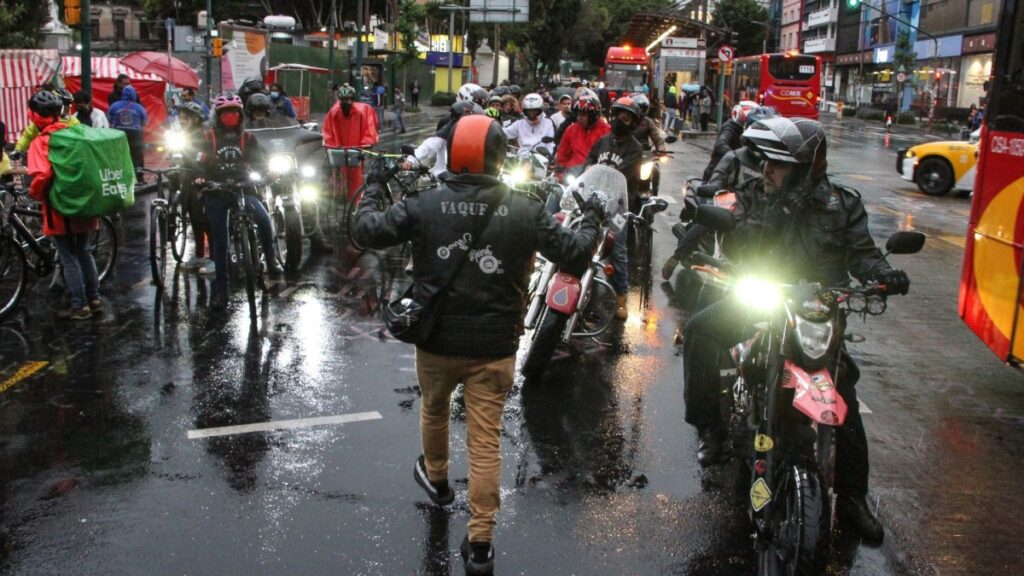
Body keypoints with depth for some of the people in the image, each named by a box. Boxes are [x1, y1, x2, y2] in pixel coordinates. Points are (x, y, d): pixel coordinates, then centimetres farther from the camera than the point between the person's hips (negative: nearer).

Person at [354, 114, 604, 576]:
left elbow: (368, 231, -5)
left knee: (434, 410, 29)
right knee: (485, 439, 5)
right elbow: (572, 252, -2)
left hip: (436, 342, 1)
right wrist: (591, 221, 18)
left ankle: (436, 478, 54)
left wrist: (373, 188, 14)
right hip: (494, 347, -1)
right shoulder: (524, 211, -9)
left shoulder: (425, 204, -10)